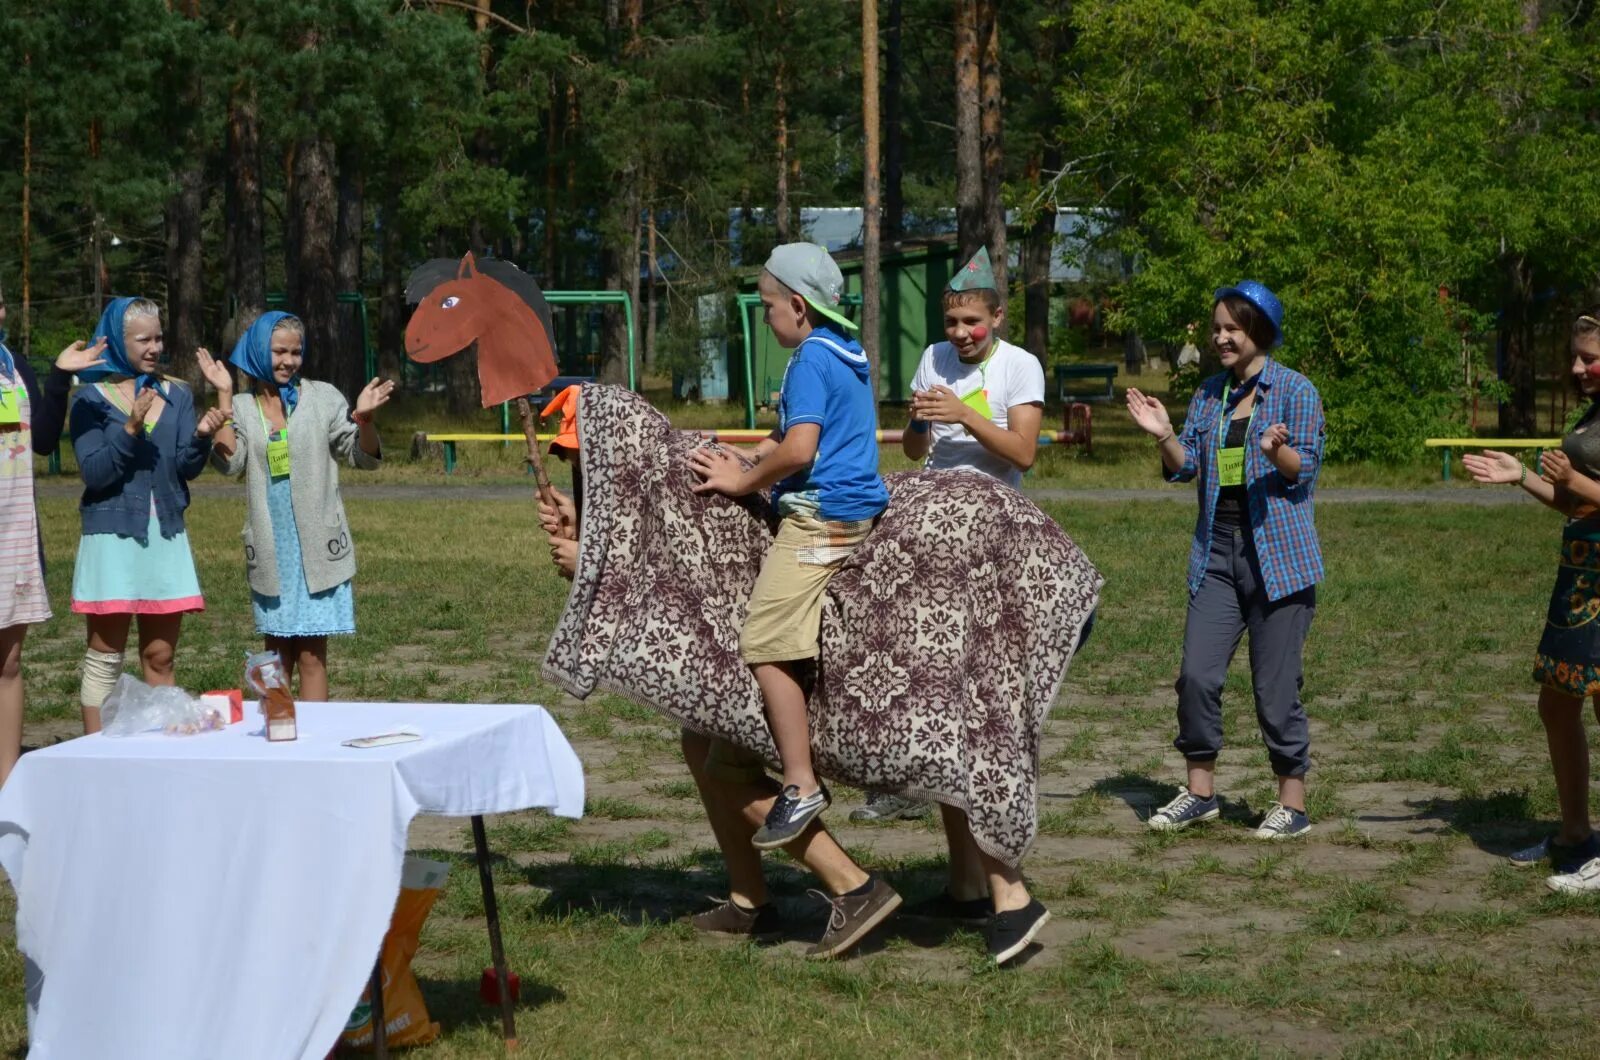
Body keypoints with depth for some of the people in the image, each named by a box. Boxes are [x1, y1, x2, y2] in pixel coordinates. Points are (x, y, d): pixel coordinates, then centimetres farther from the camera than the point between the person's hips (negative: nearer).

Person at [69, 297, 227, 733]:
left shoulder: (177, 396, 8)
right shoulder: (91, 399, -3)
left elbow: (187, 468, -1)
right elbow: (94, 474, -12)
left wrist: (201, 436, -20)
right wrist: (131, 429, -24)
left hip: (165, 536, 4)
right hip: (113, 536, -4)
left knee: (160, 657, 8)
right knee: (105, 656, -1)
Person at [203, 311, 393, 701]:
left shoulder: (322, 398, 2)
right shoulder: (241, 408, 5)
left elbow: (365, 457, 3)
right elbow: (228, 462, -11)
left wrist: (363, 419, -18)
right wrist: (224, 396, -12)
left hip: (317, 548, -2)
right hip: (270, 549, 2)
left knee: (311, 654, -4)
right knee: (277, 652, 11)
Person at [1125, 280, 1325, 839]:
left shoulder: (1295, 391, -3)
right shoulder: (1210, 394, 13)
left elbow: (1304, 470, -8)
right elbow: (1186, 467, 10)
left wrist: (1276, 450, -28)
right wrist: (1164, 435, -8)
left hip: (1278, 554, -5)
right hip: (1217, 552, 5)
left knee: (1276, 687, -2)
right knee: (1197, 674, 0)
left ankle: (1293, 803, 9)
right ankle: (1199, 791, 14)